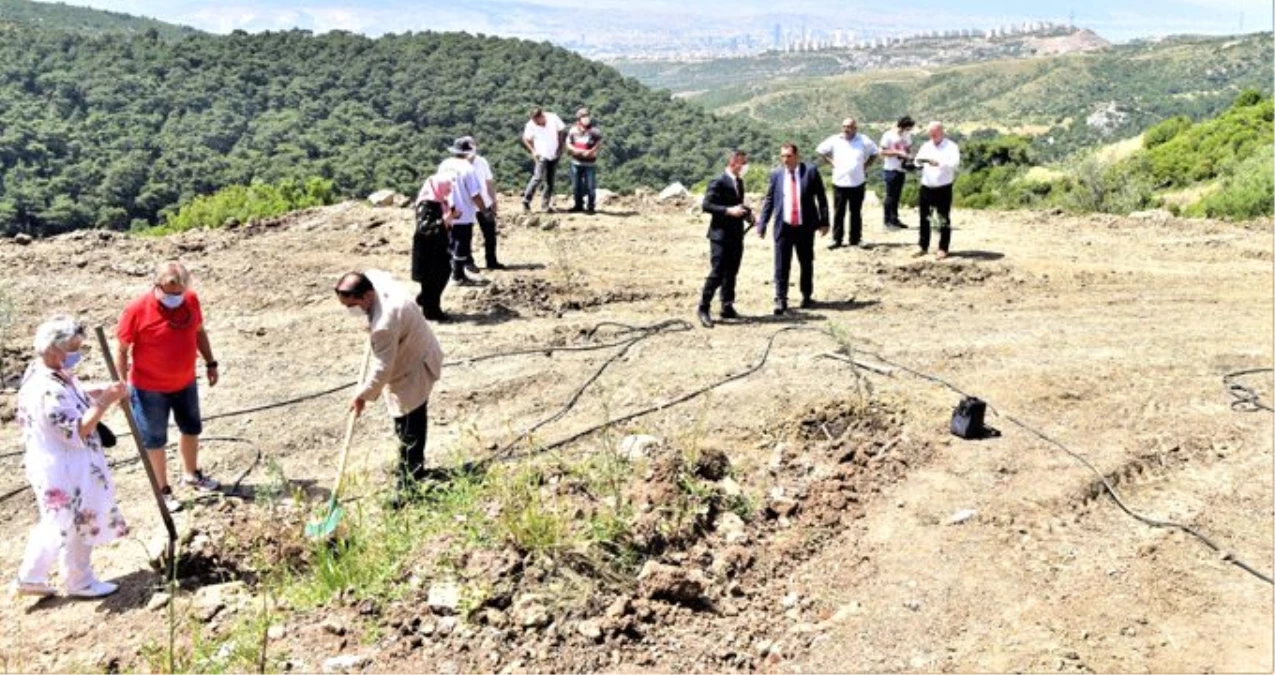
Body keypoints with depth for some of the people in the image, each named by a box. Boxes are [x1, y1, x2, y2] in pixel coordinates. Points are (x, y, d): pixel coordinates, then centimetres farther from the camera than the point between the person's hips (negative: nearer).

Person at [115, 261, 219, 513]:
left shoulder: (191, 300, -9)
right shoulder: (137, 310, -23)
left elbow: (199, 332, 8)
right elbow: (122, 350, -14)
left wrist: (210, 363, 10)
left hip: (185, 382, 6)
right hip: (150, 388, -5)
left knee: (192, 428, 22)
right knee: (154, 439, 10)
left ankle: (192, 475, 45)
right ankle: (163, 490, 26)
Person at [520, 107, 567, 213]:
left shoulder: (553, 118, -7)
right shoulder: (530, 125, -13)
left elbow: (562, 131, 5)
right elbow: (526, 139, -2)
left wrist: (560, 146, 0)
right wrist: (533, 151, -13)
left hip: (554, 155, 3)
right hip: (542, 155, -3)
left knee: (550, 181, 6)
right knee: (538, 178, -18)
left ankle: (546, 204, 15)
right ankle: (526, 200, -11)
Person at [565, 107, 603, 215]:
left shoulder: (594, 130, -7)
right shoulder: (573, 130, 1)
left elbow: (599, 143, -3)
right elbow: (568, 143, 7)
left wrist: (591, 151, -17)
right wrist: (575, 150, -11)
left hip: (590, 163, -3)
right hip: (576, 162, 3)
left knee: (590, 186, -3)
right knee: (576, 186, 12)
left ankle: (590, 207, 9)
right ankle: (579, 205, 27)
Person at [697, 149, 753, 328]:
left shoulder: (739, 182, 15)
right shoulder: (718, 182, -12)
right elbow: (706, 205, -17)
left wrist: (746, 213, 6)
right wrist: (728, 211, -26)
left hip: (736, 235, 8)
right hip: (721, 235, -8)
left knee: (731, 273, 12)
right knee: (717, 273, -9)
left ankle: (727, 307, 20)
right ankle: (703, 308, -1)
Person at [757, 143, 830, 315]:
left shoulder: (810, 171, -2)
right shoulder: (776, 174, 3)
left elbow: (821, 197, 1)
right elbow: (769, 200, 6)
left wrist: (824, 221, -3)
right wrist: (762, 224, 1)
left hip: (805, 225, 0)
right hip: (783, 226, 1)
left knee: (806, 263, 12)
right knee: (781, 265, -3)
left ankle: (807, 296, 27)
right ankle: (780, 299, 2)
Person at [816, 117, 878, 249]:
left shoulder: (864, 141, -1)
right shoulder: (834, 140, -3)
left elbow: (874, 153, 14)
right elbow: (819, 151, 8)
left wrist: (865, 165, 3)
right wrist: (831, 162, 1)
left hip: (858, 183, 1)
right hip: (839, 182, -1)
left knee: (856, 213, 9)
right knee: (839, 212, 1)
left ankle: (856, 239, 17)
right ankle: (836, 239, 8)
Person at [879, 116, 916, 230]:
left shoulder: (907, 136, 8)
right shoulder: (888, 135, -11)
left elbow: (909, 148, 19)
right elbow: (882, 152, -13)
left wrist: (909, 154, -3)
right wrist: (898, 153, -21)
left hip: (902, 169, 6)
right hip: (891, 169, -6)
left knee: (897, 195, 10)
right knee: (890, 196, -2)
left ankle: (894, 219, 17)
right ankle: (888, 221, 4)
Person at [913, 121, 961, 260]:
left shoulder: (951, 146, -3)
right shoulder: (926, 146, 11)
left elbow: (955, 163, -18)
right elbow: (918, 161, 5)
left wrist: (938, 163, -33)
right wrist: (919, 161, -19)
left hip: (943, 189, -4)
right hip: (926, 187, 5)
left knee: (944, 220, 1)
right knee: (924, 218, 9)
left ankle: (943, 249, 7)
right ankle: (923, 247, 19)